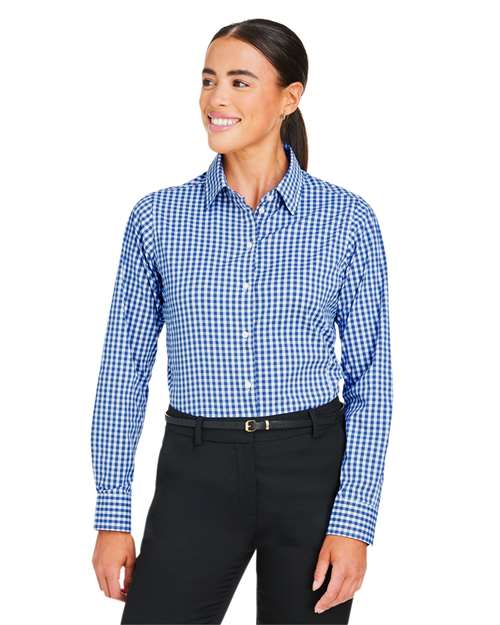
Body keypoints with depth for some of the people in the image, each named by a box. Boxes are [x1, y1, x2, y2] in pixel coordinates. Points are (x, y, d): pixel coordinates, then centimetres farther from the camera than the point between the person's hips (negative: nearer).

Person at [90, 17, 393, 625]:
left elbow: (369, 377, -1)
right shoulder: (157, 217, 1)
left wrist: (353, 520, -9)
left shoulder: (347, 219, -2)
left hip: (313, 471, 0)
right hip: (197, 471, 1)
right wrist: (112, 514, 0)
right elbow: (124, 369, 3)